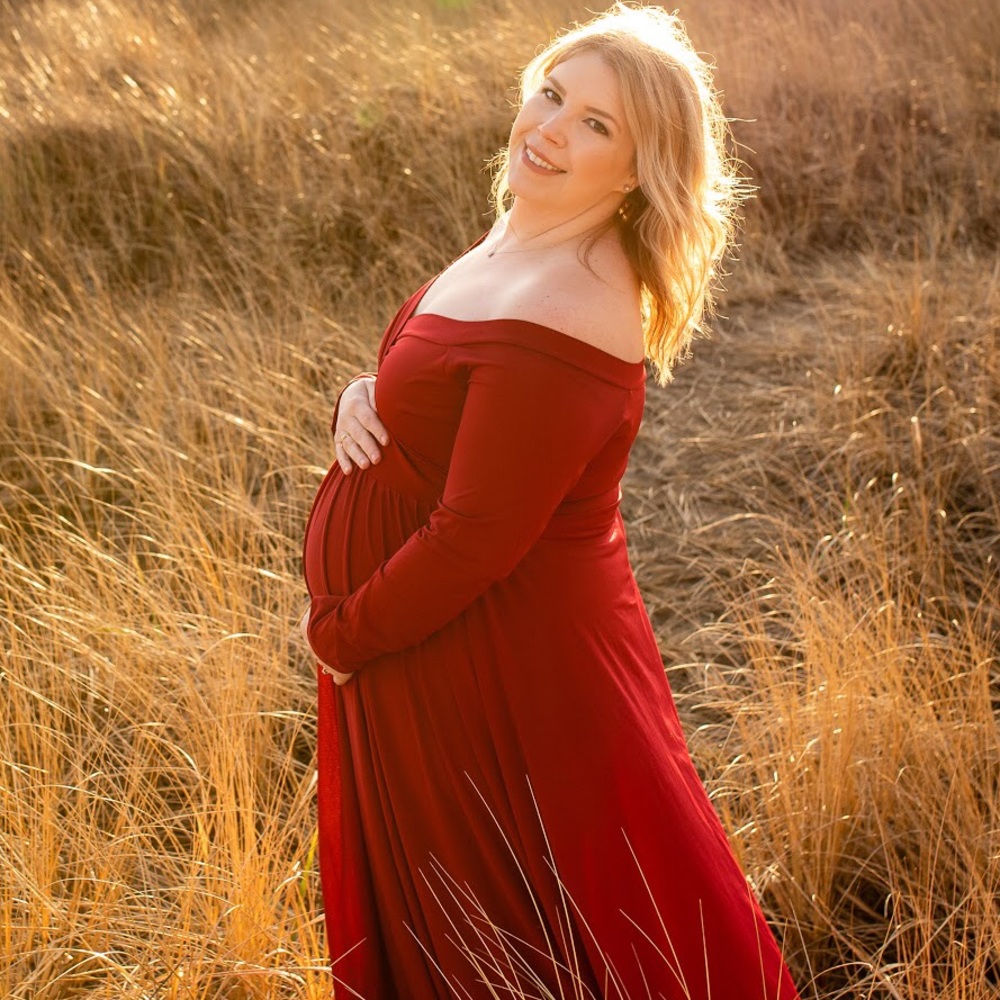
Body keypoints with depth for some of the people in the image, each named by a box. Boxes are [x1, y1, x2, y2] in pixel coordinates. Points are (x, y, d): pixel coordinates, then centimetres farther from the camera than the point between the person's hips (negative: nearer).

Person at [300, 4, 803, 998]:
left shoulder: (561, 318, -29)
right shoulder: (517, 244, 2)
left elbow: (478, 535, -28)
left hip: (500, 662, -9)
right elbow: (438, 399, 15)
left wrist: (341, 633, -15)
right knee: (423, 905, 26)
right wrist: (359, 399, -8)